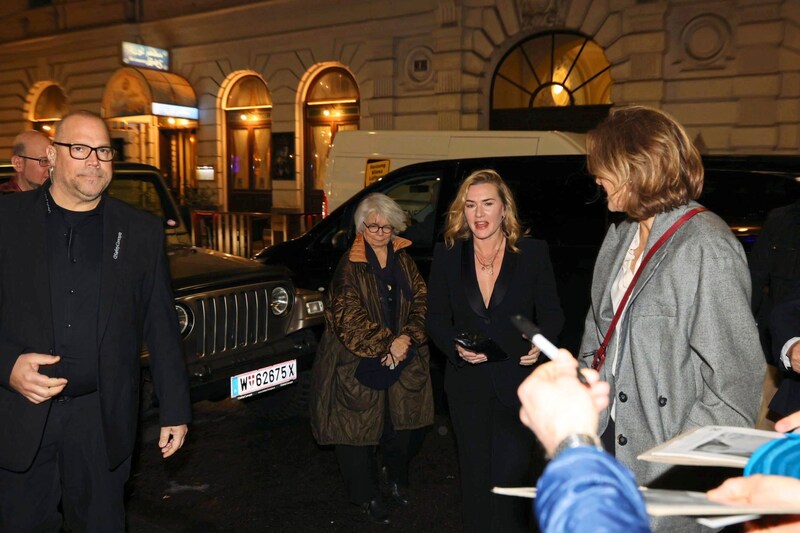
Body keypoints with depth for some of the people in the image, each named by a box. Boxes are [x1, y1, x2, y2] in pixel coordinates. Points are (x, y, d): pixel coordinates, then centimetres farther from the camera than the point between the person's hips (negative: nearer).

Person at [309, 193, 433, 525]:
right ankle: (367, 496, 22)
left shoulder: (403, 260, 7)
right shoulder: (349, 267, -8)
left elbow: (421, 301, 2)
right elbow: (349, 319, -15)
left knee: (400, 424, 12)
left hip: (402, 360, 4)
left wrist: (406, 338, -12)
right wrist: (385, 346, -17)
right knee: (358, 427, 3)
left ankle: (398, 480, 37)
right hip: (358, 364, -4)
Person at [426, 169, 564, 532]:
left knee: (511, 473, -2)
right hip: (467, 383, 2)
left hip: (518, 382, -2)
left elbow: (551, 314, 3)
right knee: (475, 472, 15)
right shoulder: (447, 255, 2)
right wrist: (456, 348, -14)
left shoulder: (533, 253, -1)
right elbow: (436, 319, 5)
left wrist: (540, 345, -16)